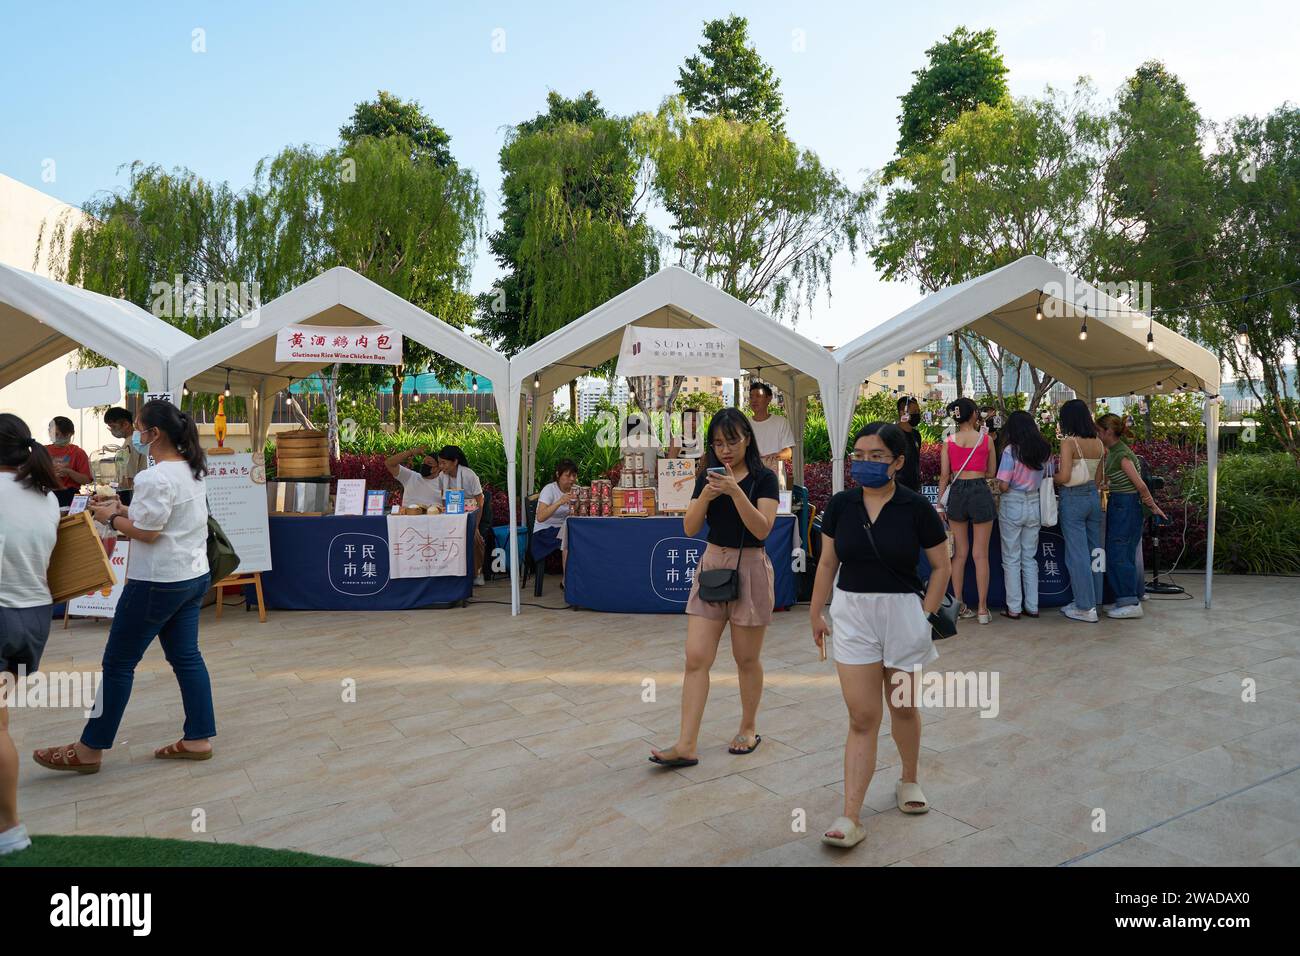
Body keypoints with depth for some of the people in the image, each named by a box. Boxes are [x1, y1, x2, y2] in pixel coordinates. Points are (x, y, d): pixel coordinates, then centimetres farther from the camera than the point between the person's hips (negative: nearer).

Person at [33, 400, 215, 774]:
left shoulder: (156, 478, -21)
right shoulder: (192, 470, 9)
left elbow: (146, 532, -20)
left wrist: (111, 518, -5)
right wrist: (124, 509, 12)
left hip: (158, 583, -9)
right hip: (193, 576, 9)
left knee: (118, 663, 4)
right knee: (186, 657, 13)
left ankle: (90, 750, 16)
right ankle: (198, 739, 17)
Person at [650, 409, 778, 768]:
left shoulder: (764, 478, -6)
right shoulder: (708, 476, 6)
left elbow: (762, 529, -17)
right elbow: (690, 528, 0)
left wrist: (735, 491, -27)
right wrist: (705, 496, -17)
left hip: (750, 567, -4)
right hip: (711, 565, 4)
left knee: (746, 659, 9)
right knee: (696, 658, -3)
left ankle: (749, 728, 30)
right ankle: (687, 745, -1)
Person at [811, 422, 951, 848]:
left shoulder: (916, 507, -9)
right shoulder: (841, 504, -2)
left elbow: (941, 566, 0)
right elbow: (827, 562, 6)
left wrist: (925, 614, -5)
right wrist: (816, 613, 5)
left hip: (903, 612, -1)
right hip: (851, 613, 1)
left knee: (903, 707, 18)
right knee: (862, 718, -2)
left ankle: (908, 780, 45)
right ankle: (851, 818, 2)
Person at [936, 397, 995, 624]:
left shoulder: (949, 442, 1)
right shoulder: (986, 439, -1)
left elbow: (944, 476, 2)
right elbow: (991, 472, 7)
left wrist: (940, 504, 8)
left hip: (956, 493, 2)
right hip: (980, 492, -2)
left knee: (960, 552, 12)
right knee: (981, 554, 2)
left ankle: (958, 605, 16)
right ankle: (982, 609, 5)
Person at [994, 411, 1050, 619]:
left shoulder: (1011, 450, -14)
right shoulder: (1043, 450, 2)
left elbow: (1003, 486, -17)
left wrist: (999, 486, 5)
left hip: (1013, 505, -5)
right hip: (1034, 505, 5)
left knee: (1011, 559, 5)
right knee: (1030, 558, 14)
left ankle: (1014, 608, 8)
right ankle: (1032, 606, 18)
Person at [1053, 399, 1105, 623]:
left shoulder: (1069, 442, -14)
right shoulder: (1098, 443, 6)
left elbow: (1064, 477, -20)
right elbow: (1098, 478, 11)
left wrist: (1051, 477, -1)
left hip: (1073, 498, -7)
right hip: (1093, 496, 7)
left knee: (1077, 554, -1)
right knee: (1093, 551, 14)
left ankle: (1085, 607, 3)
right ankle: (1092, 599, 24)